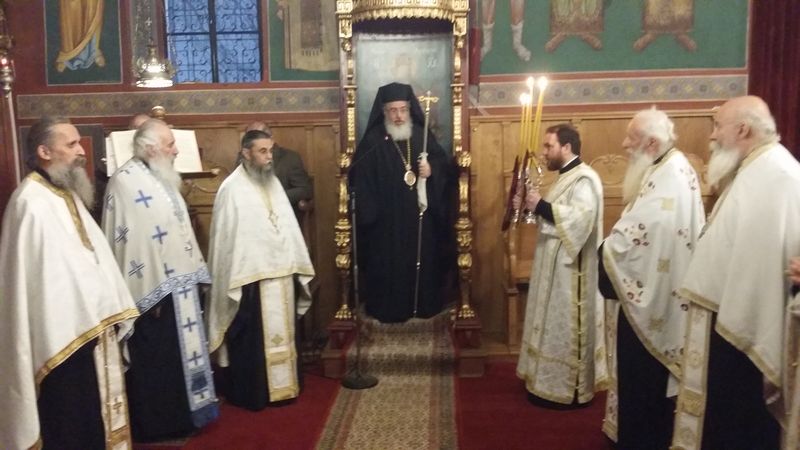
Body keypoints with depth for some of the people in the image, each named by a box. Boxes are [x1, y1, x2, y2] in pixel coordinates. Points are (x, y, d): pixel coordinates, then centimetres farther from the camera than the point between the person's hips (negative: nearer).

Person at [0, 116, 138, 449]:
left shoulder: (67, 194, 10)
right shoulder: (31, 203, -19)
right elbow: (31, 276, -21)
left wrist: (112, 312, 13)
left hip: (90, 326, 9)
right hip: (64, 334, -9)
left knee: (94, 418, 21)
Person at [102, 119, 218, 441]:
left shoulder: (162, 178, 12)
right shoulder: (125, 182, -17)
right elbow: (128, 239, -21)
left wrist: (193, 273, 16)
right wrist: (148, 291, -22)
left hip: (178, 282, 9)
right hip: (153, 288, -9)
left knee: (181, 350, 18)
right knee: (155, 359, 4)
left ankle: (181, 412, 32)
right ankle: (156, 423, 19)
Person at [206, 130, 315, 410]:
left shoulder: (273, 182, 10)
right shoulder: (232, 189, -11)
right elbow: (227, 238, -12)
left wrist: (295, 265, 11)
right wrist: (236, 281, -14)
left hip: (280, 273, 7)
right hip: (250, 277, -7)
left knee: (280, 333, 15)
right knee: (251, 339, 4)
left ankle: (279, 386, 28)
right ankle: (250, 394, 17)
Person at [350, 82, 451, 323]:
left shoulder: (423, 135, 5)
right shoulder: (373, 141, -6)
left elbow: (442, 161, 11)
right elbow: (360, 179, -9)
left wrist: (431, 169, -13)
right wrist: (369, 214, -14)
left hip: (420, 214, 3)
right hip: (386, 219, -3)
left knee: (423, 259, 10)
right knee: (388, 264, 2)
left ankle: (424, 305, 25)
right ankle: (389, 309, 15)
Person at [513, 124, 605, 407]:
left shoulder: (584, 179, -17)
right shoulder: (566, 177, 15)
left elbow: (581, 218, -29)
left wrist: (542, 205, -24)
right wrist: (532, 206, 3)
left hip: (570, 268, -10)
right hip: (555, 264, 11)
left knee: (566, 326, -2)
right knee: (555, 323, 15)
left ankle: (570, 389, 9)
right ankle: (552, 382, 26)